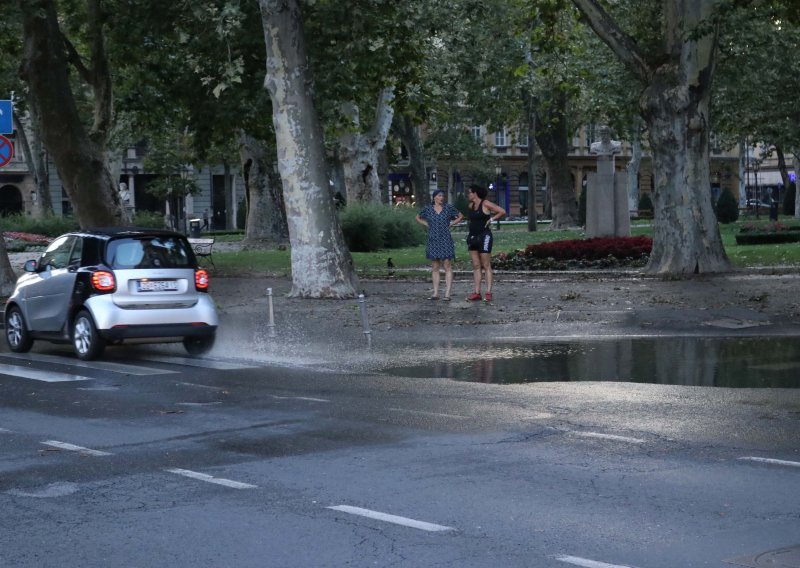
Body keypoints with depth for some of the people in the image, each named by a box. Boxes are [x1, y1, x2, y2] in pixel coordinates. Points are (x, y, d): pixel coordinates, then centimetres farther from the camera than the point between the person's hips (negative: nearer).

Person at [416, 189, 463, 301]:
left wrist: (451, 224, 2)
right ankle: (435, 293, 10)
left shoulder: (448, 208, 1)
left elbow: (461, 216, 13)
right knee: (435, 268, 6)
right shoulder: (427, 209, 5)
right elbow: (418, 218, 20)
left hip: (445, 240, -2)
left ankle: (447, 294, -8)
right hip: (433, 241, 2)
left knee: (447, 267, -6)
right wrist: (427, 224, 6)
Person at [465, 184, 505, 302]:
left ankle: (488, 293, -5)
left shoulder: (485, 204, -8)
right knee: (476, 266, 5)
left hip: (484, 236, -7)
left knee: (486, 266, -5)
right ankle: (477, 293, 5)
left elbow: (502, 212, -10)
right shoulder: (470, 206, 11)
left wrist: (491, 219, -6)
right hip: (472, 236, 7)